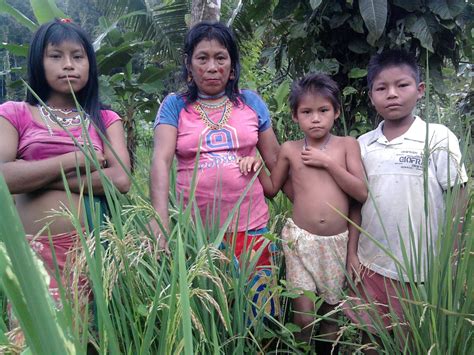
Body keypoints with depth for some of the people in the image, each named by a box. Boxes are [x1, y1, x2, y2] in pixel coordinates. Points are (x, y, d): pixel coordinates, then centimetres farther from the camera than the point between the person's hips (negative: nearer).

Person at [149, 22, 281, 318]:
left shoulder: (251, 102, 7)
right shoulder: (174, 106, 3)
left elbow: (276, 160, 11)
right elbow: (161, 160, -9)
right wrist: (160, 216, -24)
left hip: (250, 226, 1)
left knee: (258, 310, 8)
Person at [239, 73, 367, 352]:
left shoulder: (347, 145, 0)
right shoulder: (289, 149, 2)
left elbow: (362, 193, -8)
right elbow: (272, 189, 12)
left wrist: (328, 162, -14)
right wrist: (257, 165, -5)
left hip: (337, 242, 1)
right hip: (300, 240, 0)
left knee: (332, 313, 15)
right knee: (304, 317, -3)